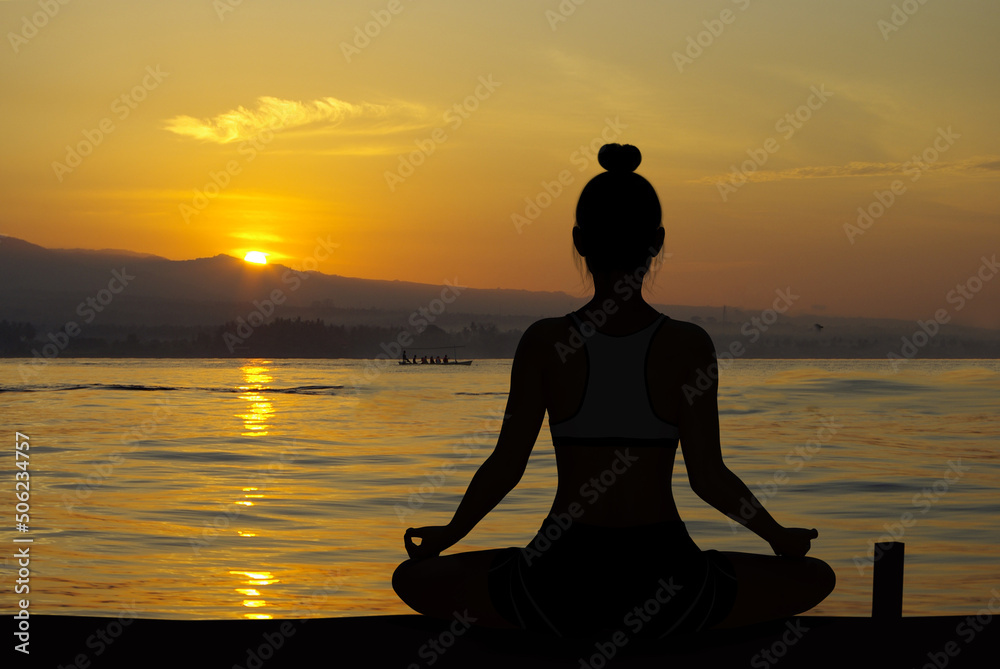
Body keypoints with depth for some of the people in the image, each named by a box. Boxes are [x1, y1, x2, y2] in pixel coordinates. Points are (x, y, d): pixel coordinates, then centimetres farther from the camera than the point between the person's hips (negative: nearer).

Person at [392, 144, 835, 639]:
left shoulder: (545, 343, -7)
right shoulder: (689, 346, -8)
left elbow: (505, 466, -2)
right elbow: (708, 477, -5)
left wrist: (448, 536, 16)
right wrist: (779, 537, 12)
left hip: (561, 588, 0)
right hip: (664, 589, 0)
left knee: (414, 578, 25)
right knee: (815, 578, 24)